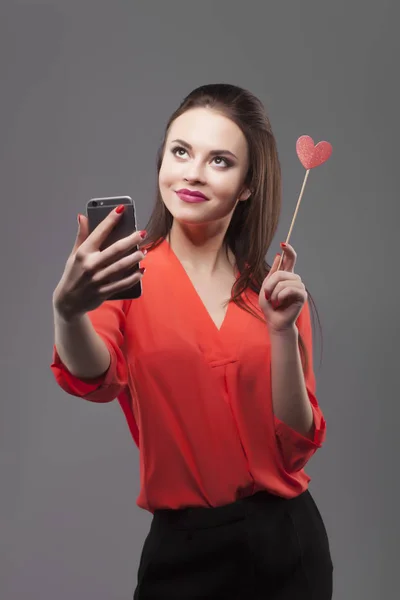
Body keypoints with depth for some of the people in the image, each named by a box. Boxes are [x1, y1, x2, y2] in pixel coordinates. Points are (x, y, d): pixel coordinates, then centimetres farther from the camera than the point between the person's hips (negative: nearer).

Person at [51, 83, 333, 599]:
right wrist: (69, 309, -45)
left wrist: (282, 329, -17)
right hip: (181, 550, -2)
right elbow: (93, 378, -25)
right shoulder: (128, 275, -5)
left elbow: (295, 448, -4)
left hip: (288, 542, 2)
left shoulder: (276, 290, 1)